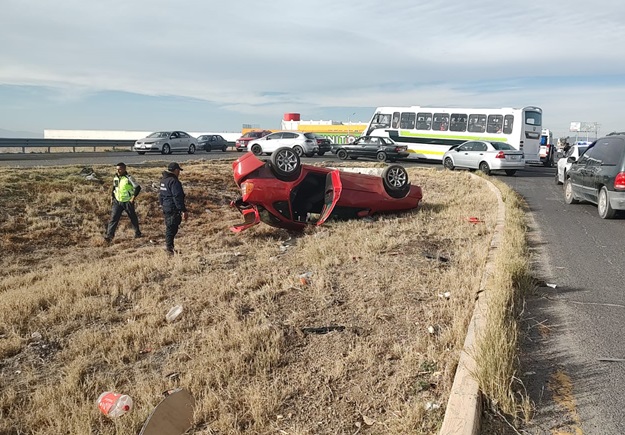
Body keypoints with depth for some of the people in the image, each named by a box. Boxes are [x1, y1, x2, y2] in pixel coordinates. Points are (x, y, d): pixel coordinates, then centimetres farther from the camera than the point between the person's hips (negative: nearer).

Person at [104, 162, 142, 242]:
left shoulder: (128, 178, -15)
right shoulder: (115, 178, 5)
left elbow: (138, 187, -17)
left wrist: (133, 197, -17)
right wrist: (112, 197, 13)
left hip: (128, 202, -4)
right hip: (117, 202, 4)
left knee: (133, 218, 10)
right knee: (114, 218, -7)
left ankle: (137, 233, 27)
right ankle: (109, 235, -9)